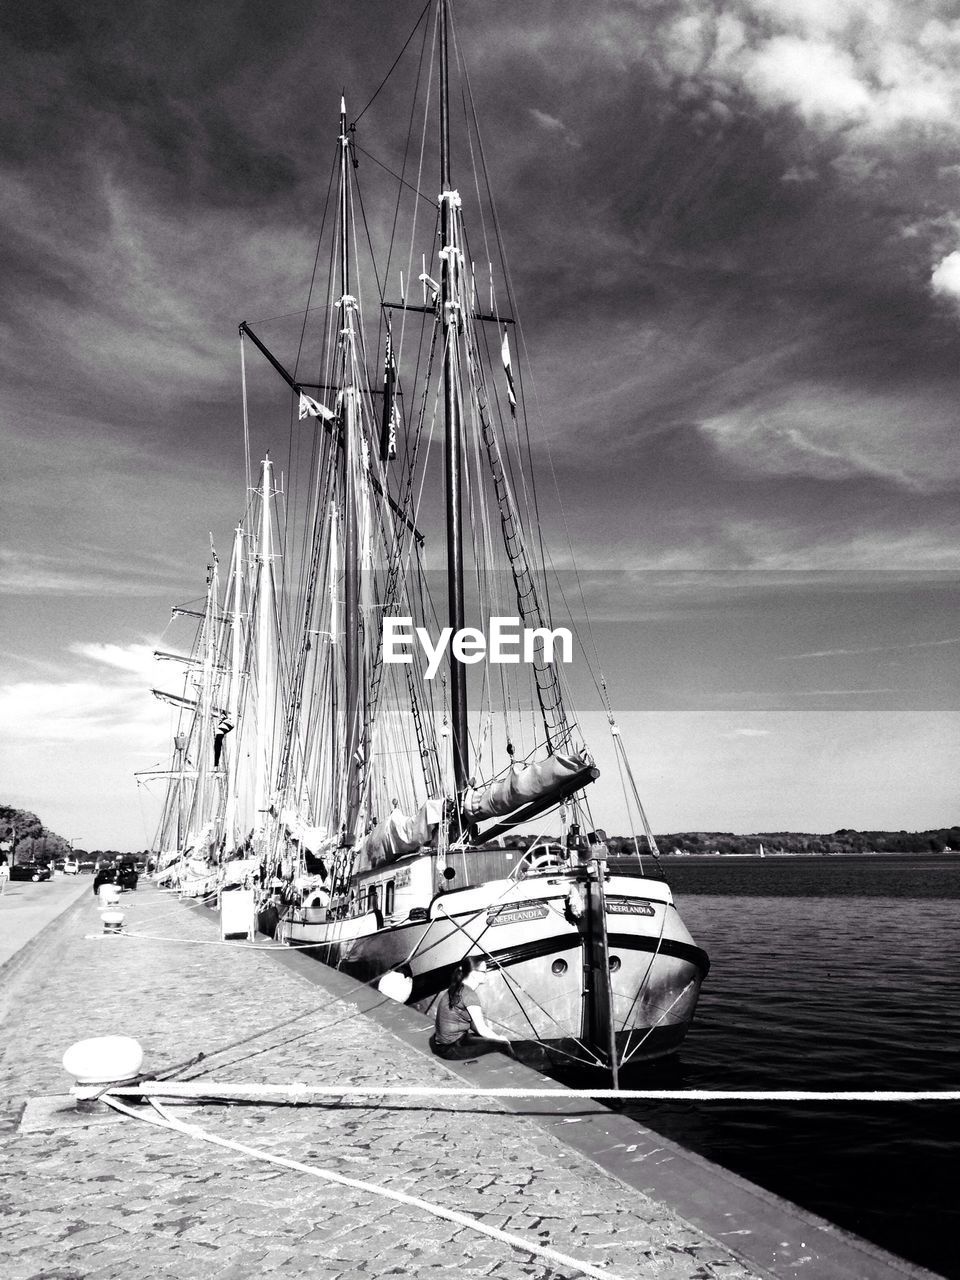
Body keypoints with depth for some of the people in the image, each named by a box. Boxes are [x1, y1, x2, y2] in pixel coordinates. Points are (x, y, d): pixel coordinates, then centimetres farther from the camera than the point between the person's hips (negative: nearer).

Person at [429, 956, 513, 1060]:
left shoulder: (455, 990, 9)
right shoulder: (470, 995, -18)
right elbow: (482, 1030, -16)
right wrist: (500, 1039, -1)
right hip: (450, 1050, -9)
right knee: (500, 1043, -5)